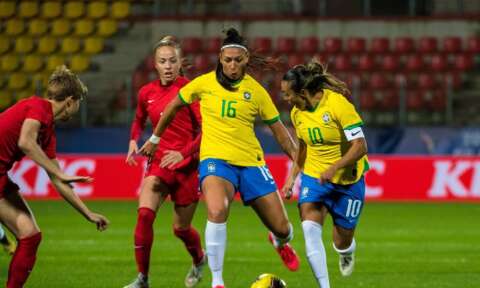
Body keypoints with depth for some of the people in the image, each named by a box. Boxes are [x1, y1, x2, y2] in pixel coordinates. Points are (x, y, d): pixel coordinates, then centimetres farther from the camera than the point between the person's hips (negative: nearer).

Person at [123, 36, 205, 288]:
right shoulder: (146, 93, 4)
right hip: (159, 163, 3)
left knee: (181, 228, 8)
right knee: (144, 213, -22)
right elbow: (139, 120, 25)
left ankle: (199, 260, 43)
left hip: (187, 165, -3)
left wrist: (184, 153, -26)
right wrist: (133, 140, 4)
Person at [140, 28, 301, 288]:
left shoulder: (256, 91, 2)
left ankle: (280, 242, 48)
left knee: (282, 228, 5)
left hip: (251, 163, 2)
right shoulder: (205, 83, -1)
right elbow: (174, 106, 15)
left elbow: (278, 130, 9)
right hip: (215, 159, -2)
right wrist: (155, 139, 22)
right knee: (217, 211, -34)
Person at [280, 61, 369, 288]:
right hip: (313, 176, 4)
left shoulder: (338, 104, -21)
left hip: (347, 179, -4)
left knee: (342, 243, 6)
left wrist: (333, 168, -32)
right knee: (310, 229, -22)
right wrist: (292, 177, 9)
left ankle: (347, 252, 45)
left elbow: (360, 147, -23)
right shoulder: (297, 113, -1)